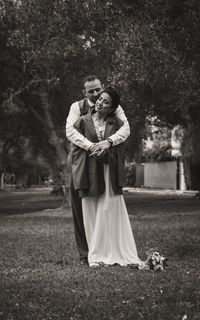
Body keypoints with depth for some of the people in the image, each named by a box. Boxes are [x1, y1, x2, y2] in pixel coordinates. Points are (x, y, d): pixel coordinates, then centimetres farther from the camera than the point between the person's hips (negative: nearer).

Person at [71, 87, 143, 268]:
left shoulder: (117, 124, 5)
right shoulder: (83, 122, 4)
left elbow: (120, 151, 7)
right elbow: (77, 149, 4)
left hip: (109, 174, 0)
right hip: (90, 174, 0)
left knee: (113, 213, 0)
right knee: (92, 214, 3)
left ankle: (117, 253, 6)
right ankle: (95, 256, 9)